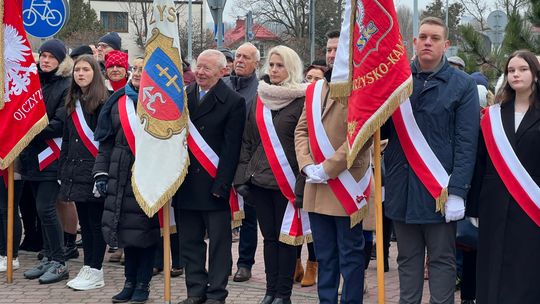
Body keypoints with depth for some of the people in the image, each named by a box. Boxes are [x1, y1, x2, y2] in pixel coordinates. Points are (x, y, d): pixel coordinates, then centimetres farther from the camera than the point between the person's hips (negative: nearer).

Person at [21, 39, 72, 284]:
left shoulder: (66, 86, -7)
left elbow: (60, 123, -14)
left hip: (52, 156, -7)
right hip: (32, 155, 7)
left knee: (45, 208, -10)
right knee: (43, 209, 11)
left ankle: (59, 263, -1)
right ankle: (48, 258, 19)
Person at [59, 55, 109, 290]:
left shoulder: (102, 102, -7)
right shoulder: (73, 103, 16)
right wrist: (63, 169, 14)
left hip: (94, 170, -7)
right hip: (75, 171, 7)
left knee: (96, 222, -1)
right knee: (84, 221, 11)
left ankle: (96, 271, 5)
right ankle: (88, 267, 19)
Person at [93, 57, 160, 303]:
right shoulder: (118, 101, 11)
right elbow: (106, 141, 13)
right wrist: (101, 173, 7)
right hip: (121, 176, 4)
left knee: (145, 229, 1)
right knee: (126, 229, 8)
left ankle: (143, 284, 13)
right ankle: (130, 281, 20)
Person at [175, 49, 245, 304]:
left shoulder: (233, 102, -5)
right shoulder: (183, 96, 9)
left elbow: (231, 148, -9)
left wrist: (221, 185, -14)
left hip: (215, 185, -5)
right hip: (187, 184, 5)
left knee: (219, 242, 4)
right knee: (190, 241, 11)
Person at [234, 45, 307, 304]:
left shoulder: (301, 100, -6)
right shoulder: (259, 97, 10)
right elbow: (248, 139, 12)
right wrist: (242, 174, 6)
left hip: (286, 179, -5)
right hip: (259, 177, 5)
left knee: (285, 236, 3)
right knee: (269, 236, 11)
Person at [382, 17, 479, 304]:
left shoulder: (462, 85, -2)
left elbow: (466, 144, -6)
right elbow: (383, 130, 12)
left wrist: (457, 191, -14)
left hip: (440, 190, -3)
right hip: (401, 187, 3)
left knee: (442, 260, 6)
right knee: (408, 259, 13)